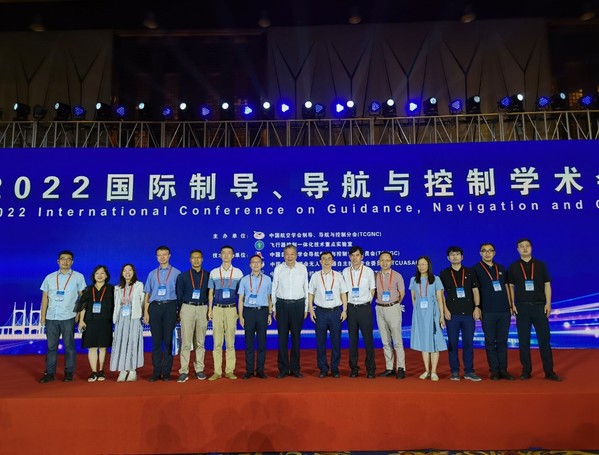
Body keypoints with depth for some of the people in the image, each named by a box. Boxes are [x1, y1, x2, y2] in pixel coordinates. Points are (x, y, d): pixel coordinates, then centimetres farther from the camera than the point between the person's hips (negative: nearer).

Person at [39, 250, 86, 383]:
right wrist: (42, 316, 5)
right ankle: (49, 373, 14)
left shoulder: (78, 277, 4)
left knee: (69, 346, 3)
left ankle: (69, 373, 11)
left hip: (68, 317, -2)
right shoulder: (50, 278, 10)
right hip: (51, 317, 2)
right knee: (51, 346, 6)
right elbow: (45, 298, 11)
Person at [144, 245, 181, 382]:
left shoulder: (176, 273, 5)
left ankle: (166, 372, 9)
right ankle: (156, 372, 12)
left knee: (168, 340, 0)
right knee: (156, 341, 4)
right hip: (155, 307, 2)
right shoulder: (152, 274, 14)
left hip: (170, 307, -2)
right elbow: (147, 294, 13)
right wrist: (146, 312, 4)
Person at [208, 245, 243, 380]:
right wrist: (210, 309, 4)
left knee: (230, 341, 4)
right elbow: (211, 292, 10)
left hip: (231, 309, 0)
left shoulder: (238, 273, 4)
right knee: (217, 341, 2)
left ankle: (230, 370, 12)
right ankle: (217, 371, 10)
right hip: (217, 309, 1)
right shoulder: (214, 272, 7)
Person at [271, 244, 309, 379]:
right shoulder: (278, 268, 0)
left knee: (296, 337, 6)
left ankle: (295, 368, 17)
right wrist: (274, 308, 5)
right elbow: (274, 289, 5)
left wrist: (306, 308, 6)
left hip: (298, 304, 0)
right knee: (282, 337, 3)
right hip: (282, 304, 0)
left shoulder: (302, 268, 1)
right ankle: (283, 369, 13)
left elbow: (306, 288, 6)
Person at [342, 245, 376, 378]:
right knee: (352, 339, 8)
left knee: (368, 339, 0)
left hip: (364, 308, -2)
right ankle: (353, 368, 16)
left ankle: (371, 369, 9)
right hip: (351, 308, 2)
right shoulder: (345, 272, 6)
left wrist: (367, 302, -1)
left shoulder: (369, 271, 1)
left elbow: (372, 290, 7)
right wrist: (346, 304, 3)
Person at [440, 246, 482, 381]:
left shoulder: (470, 272, 8)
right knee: (453, 343, 2)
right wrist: (445, 310, -5)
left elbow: (475, 291, 8)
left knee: (468, 342, 4)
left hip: (469, 312, 1)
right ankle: (454, 371, 11)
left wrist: (477, 307, -2)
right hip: (452, 313, -1)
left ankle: (469, 371, 13)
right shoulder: (444, 274, 5)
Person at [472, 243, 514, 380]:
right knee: (490, 342, 1)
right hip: (487, 312, -3)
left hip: (504, 311, 4)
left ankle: (503, 369, 14)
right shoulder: (476, 269, 1)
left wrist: (510, 305, 11)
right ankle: (494, 370, 9)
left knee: (502, 341, 7)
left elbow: (506, 287, 17)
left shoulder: (501, 268, 14)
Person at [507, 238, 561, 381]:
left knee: (544, 339, 1)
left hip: (539, 306, 0)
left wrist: (548, 303, -3)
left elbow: (547, 285, 5)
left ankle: (549, 371, 8)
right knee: (523, 340, 3)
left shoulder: (540, 265, 7)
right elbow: (510, 287, 5)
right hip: (522, 307, 0)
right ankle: (526, 370, 11)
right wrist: (512, 304, -3)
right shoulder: (513, 267, 5)